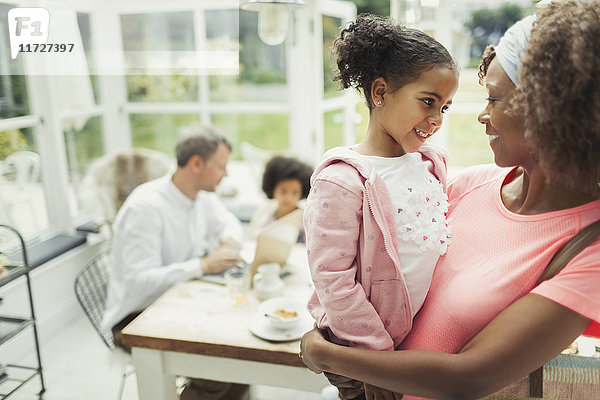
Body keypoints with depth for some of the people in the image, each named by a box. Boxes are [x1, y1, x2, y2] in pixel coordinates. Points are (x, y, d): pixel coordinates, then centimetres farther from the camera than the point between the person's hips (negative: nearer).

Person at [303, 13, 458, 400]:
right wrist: (378, 354, -14)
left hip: (424, 336, 6)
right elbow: (334, 281, -21)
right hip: (362, 345, -6)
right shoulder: (342, 181, -21)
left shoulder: (430, 163, 2)